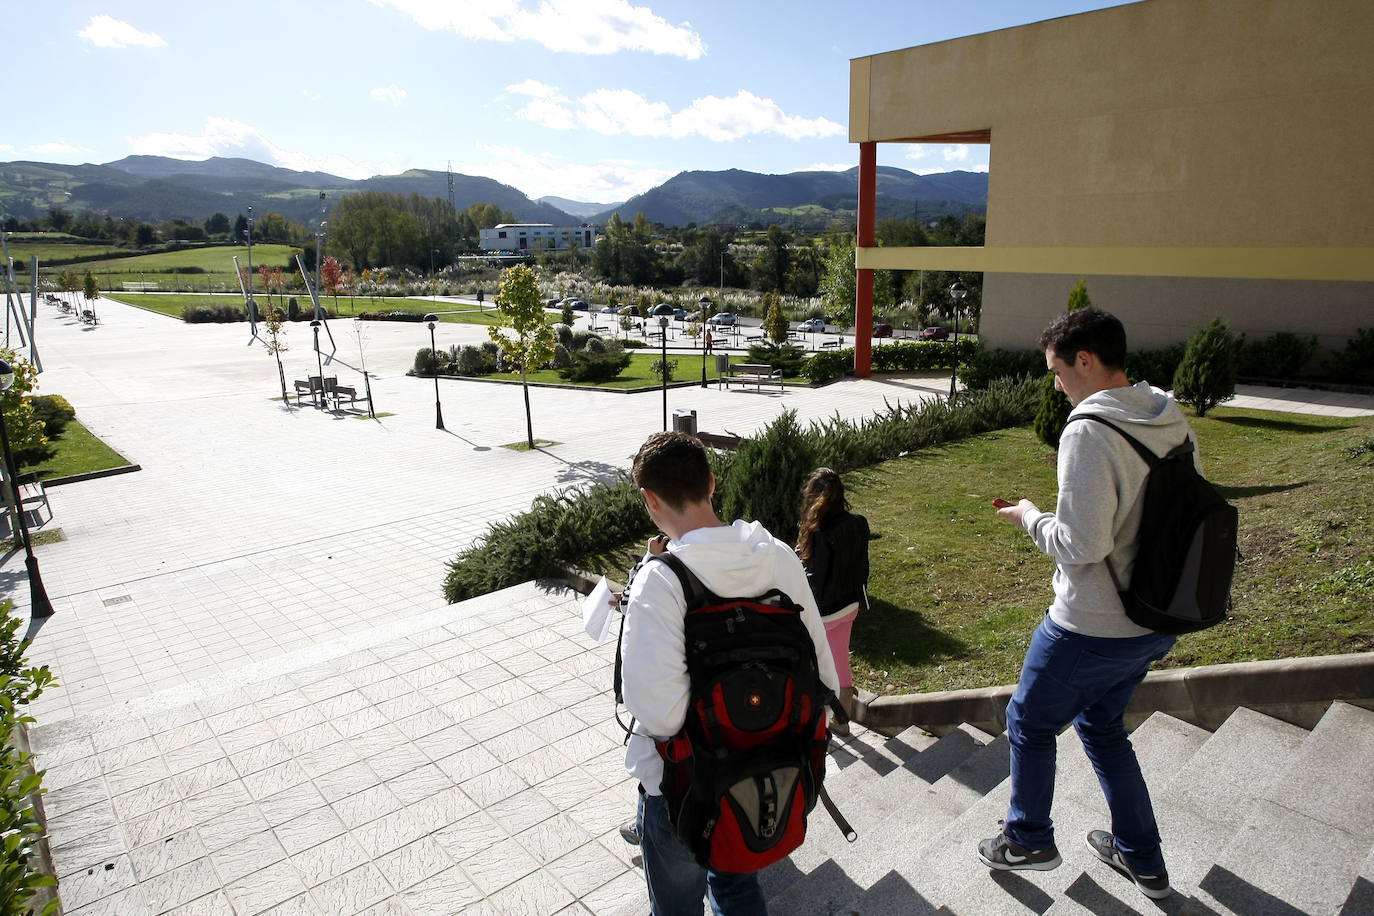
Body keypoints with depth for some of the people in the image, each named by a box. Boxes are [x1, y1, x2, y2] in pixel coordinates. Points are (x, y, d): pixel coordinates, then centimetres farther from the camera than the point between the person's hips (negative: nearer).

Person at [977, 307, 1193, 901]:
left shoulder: (1088, 432, -25)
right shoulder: (1174, 424, 1)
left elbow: (1082, 545, -27)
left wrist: (1030, 517, -8)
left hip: (1091, 629, -8)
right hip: (1154, 624, 8)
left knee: (1029, 723, 17)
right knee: (1102, 724, 28)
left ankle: (1028, 841, 37)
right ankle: (1143, 859, 40)